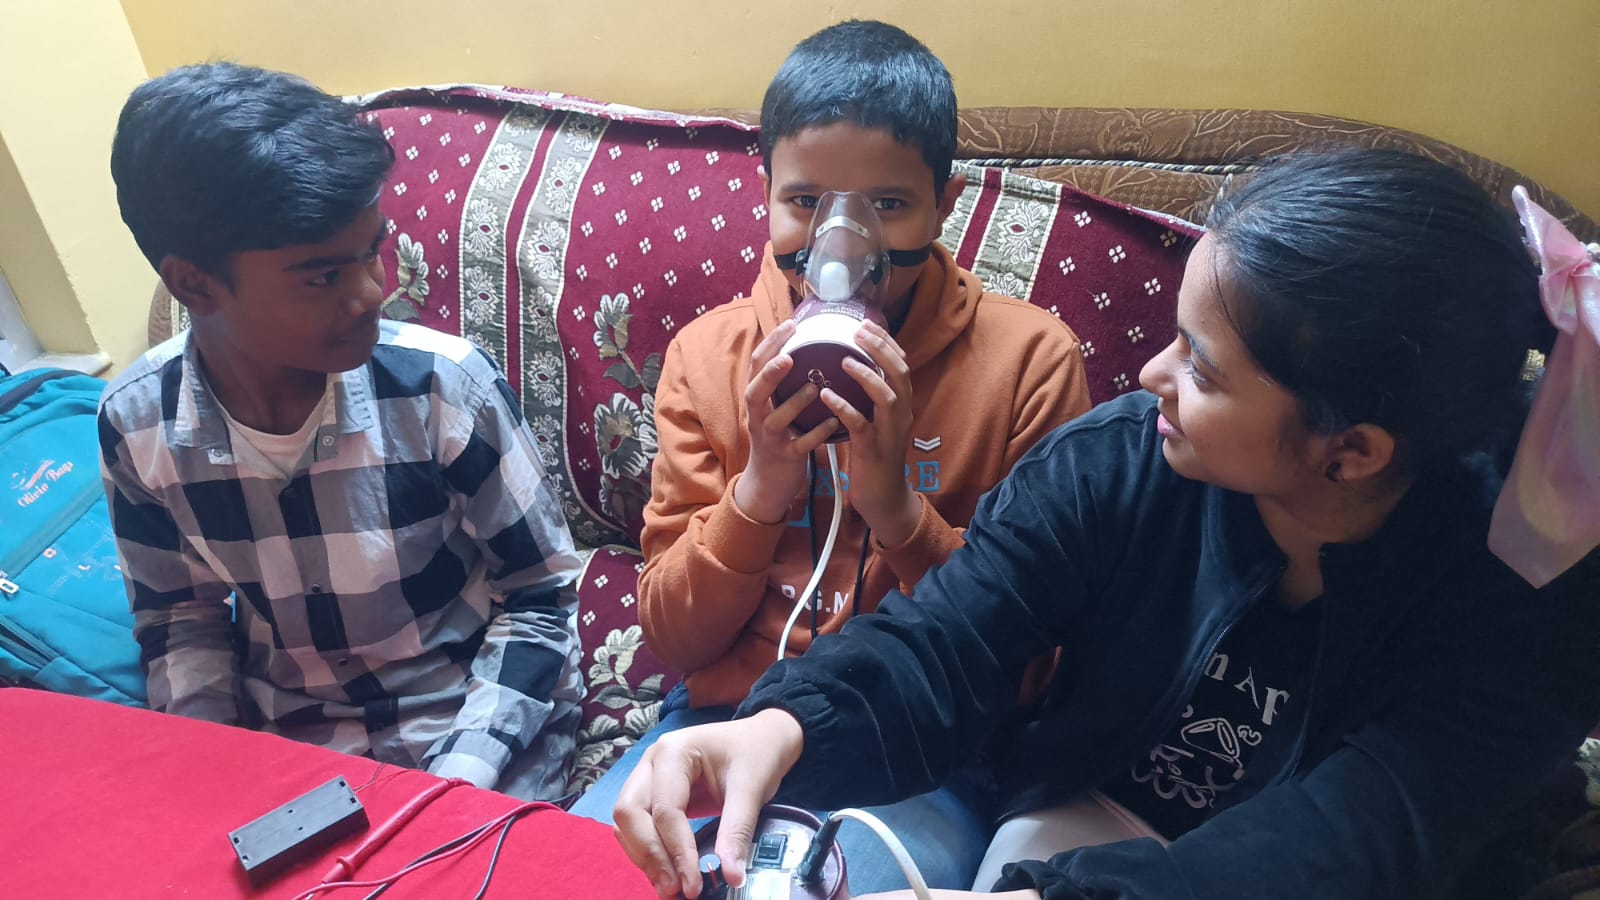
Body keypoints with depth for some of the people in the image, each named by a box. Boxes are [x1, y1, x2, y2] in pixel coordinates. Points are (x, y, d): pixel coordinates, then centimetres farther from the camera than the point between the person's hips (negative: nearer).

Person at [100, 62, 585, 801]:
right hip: (286, 738, 3)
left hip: (471, 724, -3)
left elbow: (538, 596, -12)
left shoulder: (445, 386, -22)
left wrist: (457, 784, -19)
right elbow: (179, 616, 5)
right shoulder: (136, 423, -11)